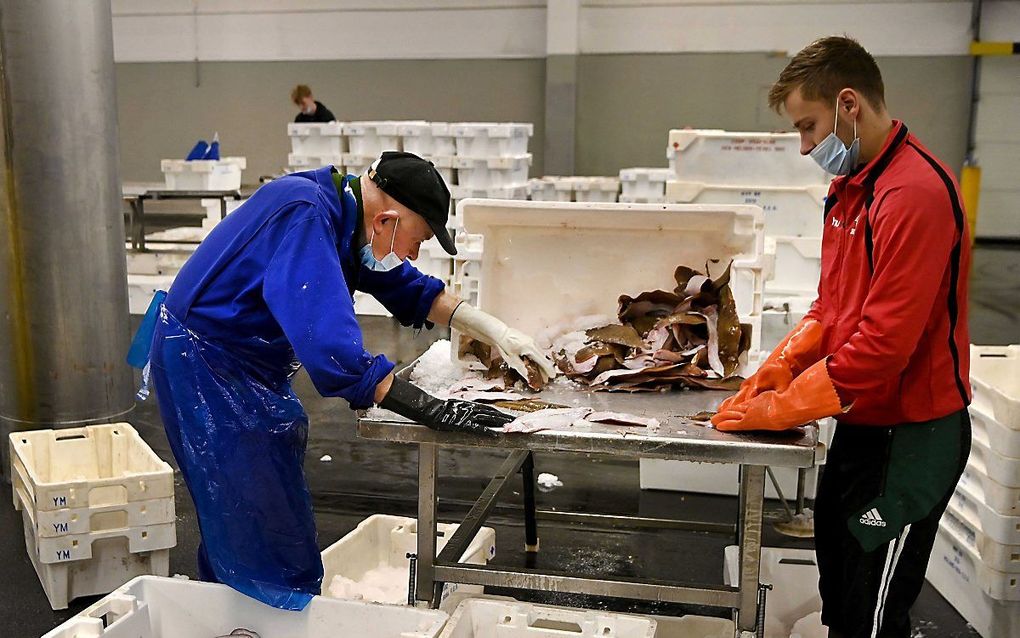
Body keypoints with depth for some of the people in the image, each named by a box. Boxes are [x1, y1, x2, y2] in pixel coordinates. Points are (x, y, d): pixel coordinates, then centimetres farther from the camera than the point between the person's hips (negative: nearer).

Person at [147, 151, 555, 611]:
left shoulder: (341, 211, 1)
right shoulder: (304, 214, -28)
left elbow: (405, 287, 13)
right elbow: (327, 339, -38)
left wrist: (492, 330, 5)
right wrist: (427, 409, -35)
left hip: (250, 370, 10)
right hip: (203, 362, -10)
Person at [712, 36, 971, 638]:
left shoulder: (914, 194, -23)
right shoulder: (851, 187, 9)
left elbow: (882, 345, -27)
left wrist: (777, 409, -19)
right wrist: (777, 369, 0)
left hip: (911, 435, -9)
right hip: (862, 423, 9)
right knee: (837, 588, 21)